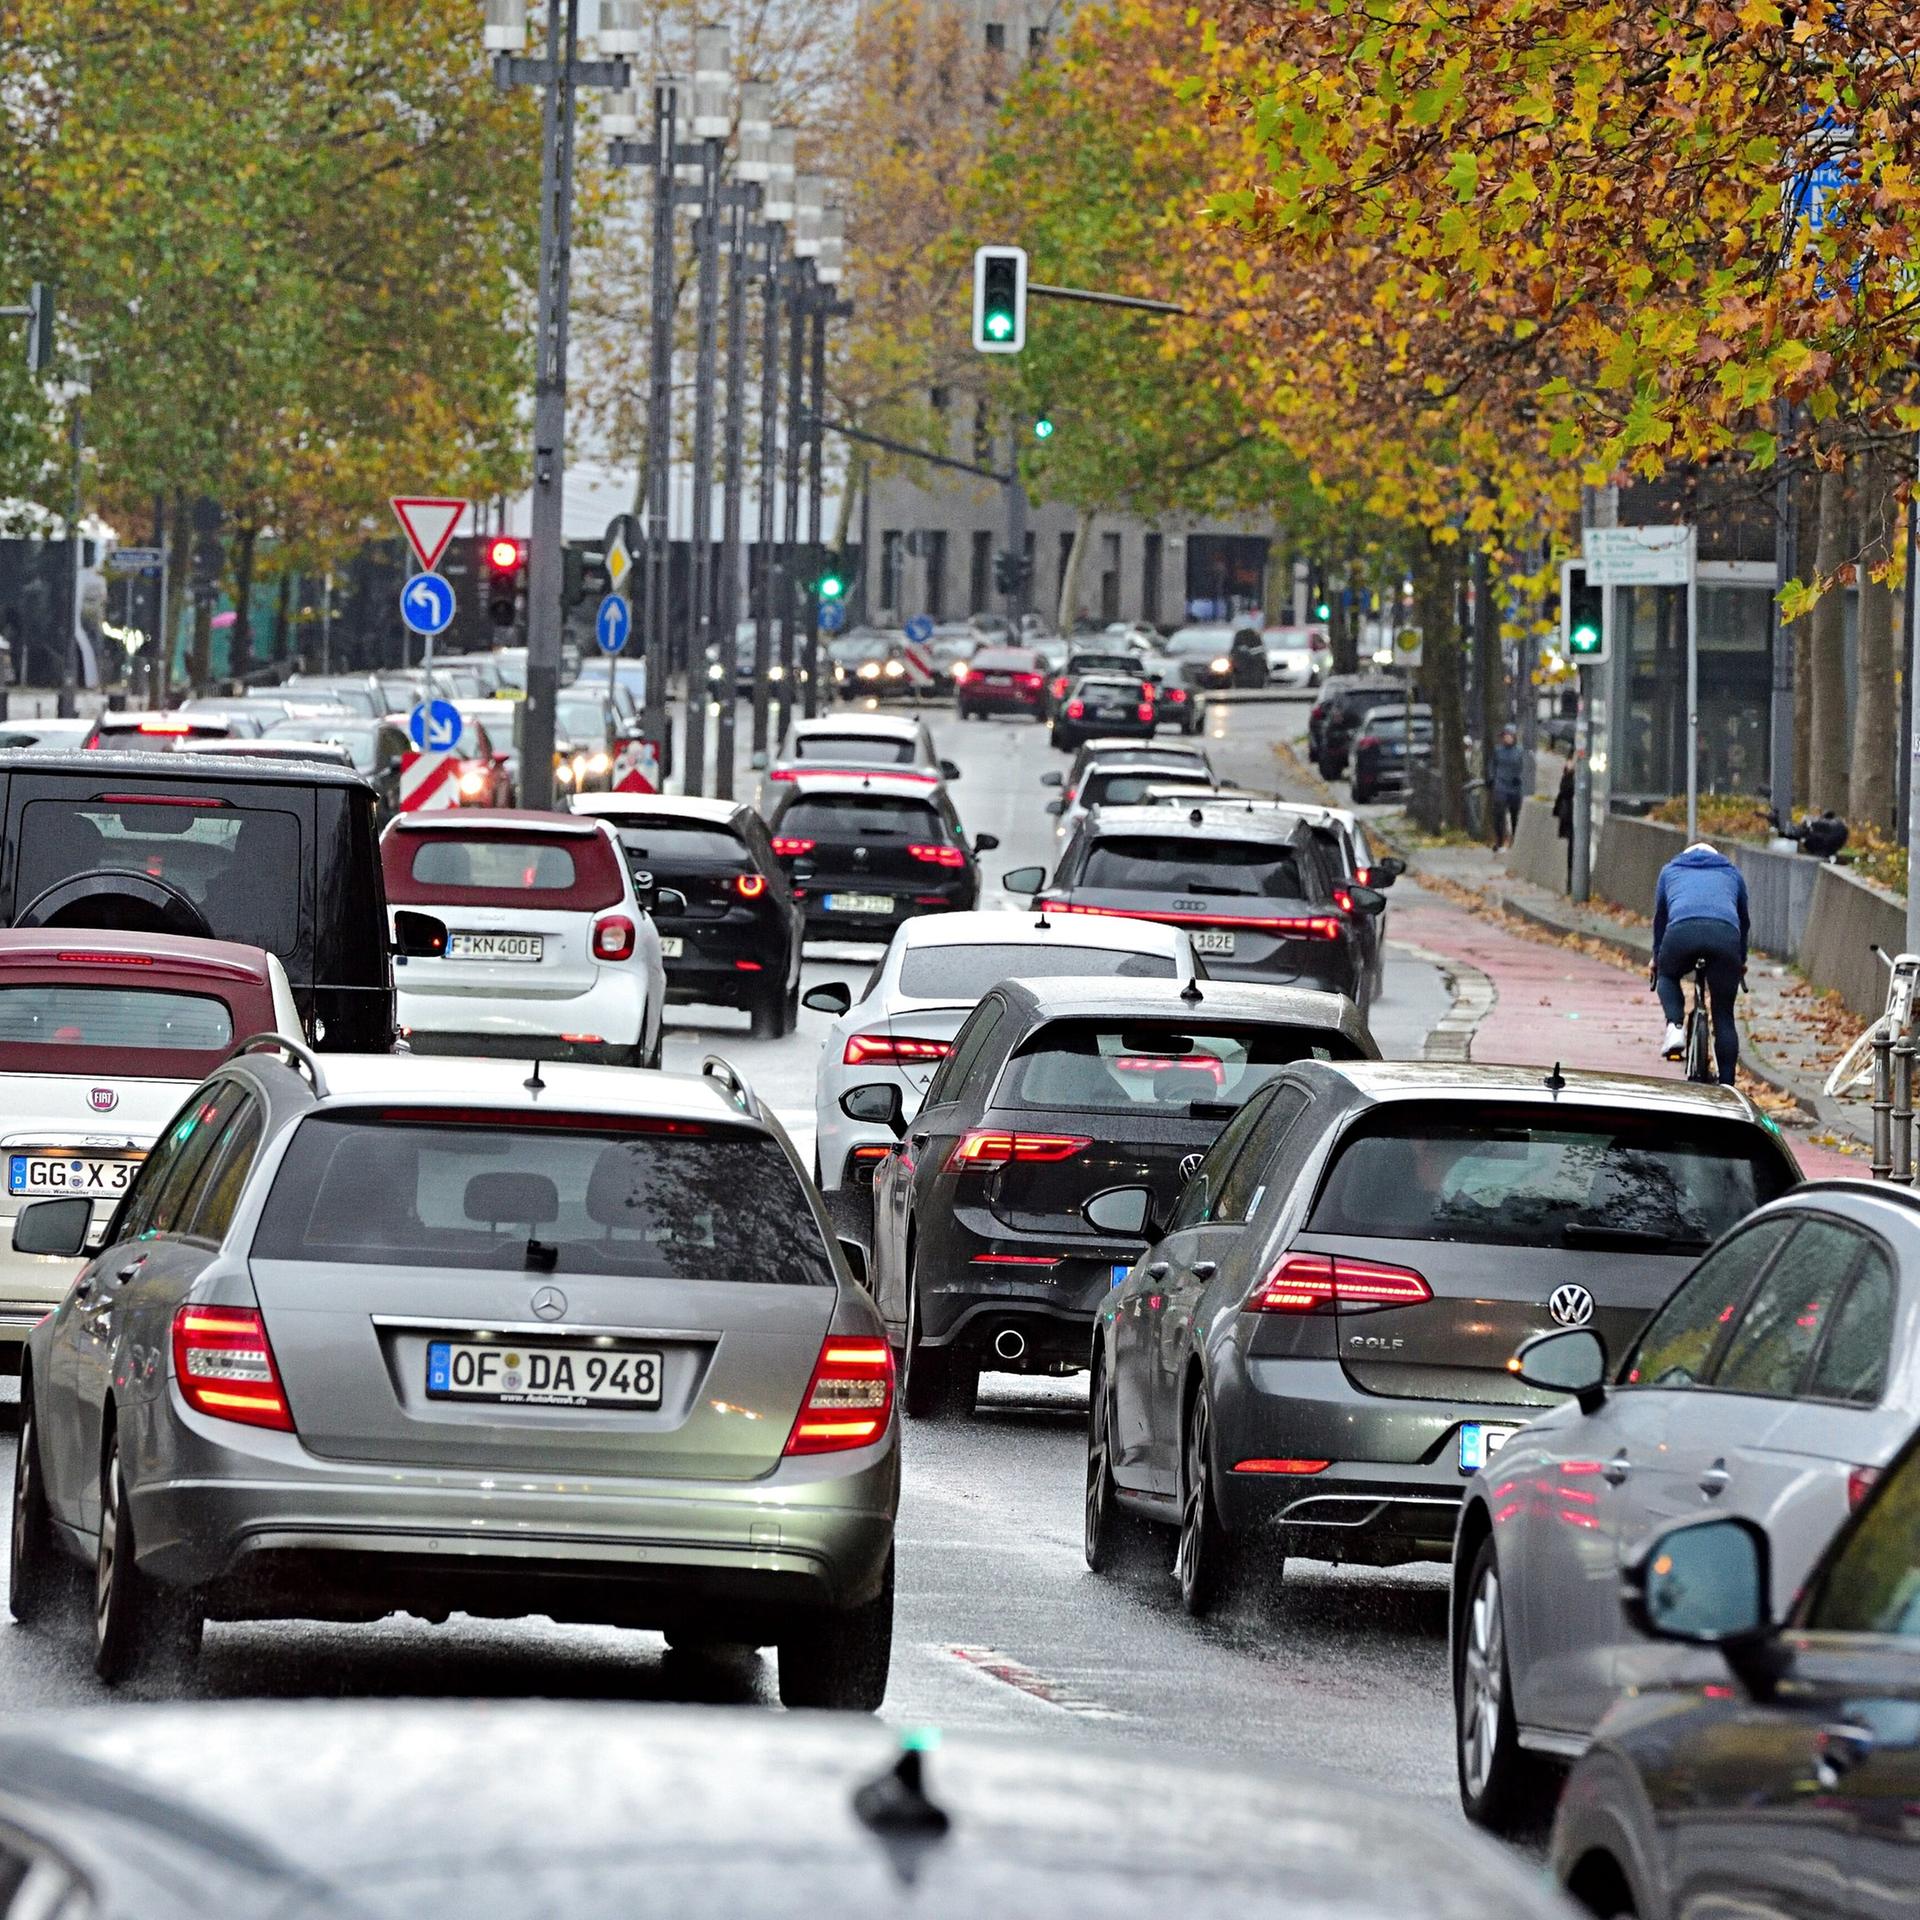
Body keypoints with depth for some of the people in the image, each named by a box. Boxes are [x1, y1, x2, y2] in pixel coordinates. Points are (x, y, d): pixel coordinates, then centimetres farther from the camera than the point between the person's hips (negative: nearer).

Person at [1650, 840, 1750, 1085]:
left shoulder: (1670, 870, 33)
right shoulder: (1731, 873, 35)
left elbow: (1660, 917, 39)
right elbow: (1744, 920, 43)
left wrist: (1657, 957, 54)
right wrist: (1742, 960, 58)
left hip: (1682, 930, -1)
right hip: (1726, 934, 1)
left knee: (1667, 977, 31)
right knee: (1724, 1017, 10)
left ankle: (1675, 1026, 3)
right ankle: (1727, 1086, 5)